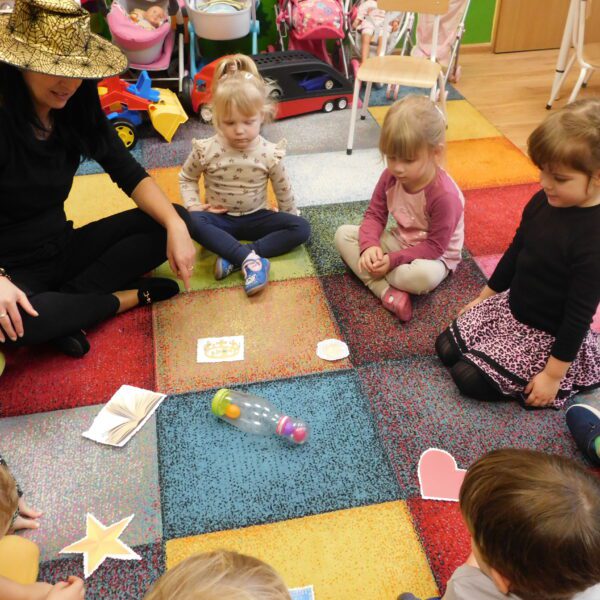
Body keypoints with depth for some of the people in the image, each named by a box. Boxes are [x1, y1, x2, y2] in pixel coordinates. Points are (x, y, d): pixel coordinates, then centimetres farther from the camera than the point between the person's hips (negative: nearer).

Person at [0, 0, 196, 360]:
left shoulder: (76, 109, -4)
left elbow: (130, 175, -4)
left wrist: (176, 225, -20)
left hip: (63, 248, 6)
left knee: (172, 219, -6)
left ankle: (66, 302, -15)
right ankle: (130, 297, -13)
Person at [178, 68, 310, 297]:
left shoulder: (270, 154, -14)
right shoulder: (206, 150, -14)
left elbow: (283, 191, 0)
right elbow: (186, 178, 4)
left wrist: (290, 221, 8)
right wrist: (193, 205, -10)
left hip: (255, 218, 1)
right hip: (219, 219, -1)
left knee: (301, 228, -20)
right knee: (192, 221, -34)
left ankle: (235, 257, -30)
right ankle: (249, 258, -40)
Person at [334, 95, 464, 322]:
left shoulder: (445, 195, -30)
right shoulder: (390, 176, -13)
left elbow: (434, 246, -25)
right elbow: (374, 214, -5)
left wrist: (392, 260, -29)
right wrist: (369, 246, -25)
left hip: (432, 256, -6)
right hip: (399, 242, 6)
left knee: (423, 276, -41)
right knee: (343, 234, -10)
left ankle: (370, 273, -12)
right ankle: (385, 291, -25)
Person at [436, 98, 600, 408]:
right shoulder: (543, 202, -8)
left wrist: (554, 375, -21)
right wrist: (484, 297, 16)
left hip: (546, 336, -8)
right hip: (509, 306, 8)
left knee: (470, 378, -12)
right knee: (446, 348, 6)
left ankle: (573, 374, 5)